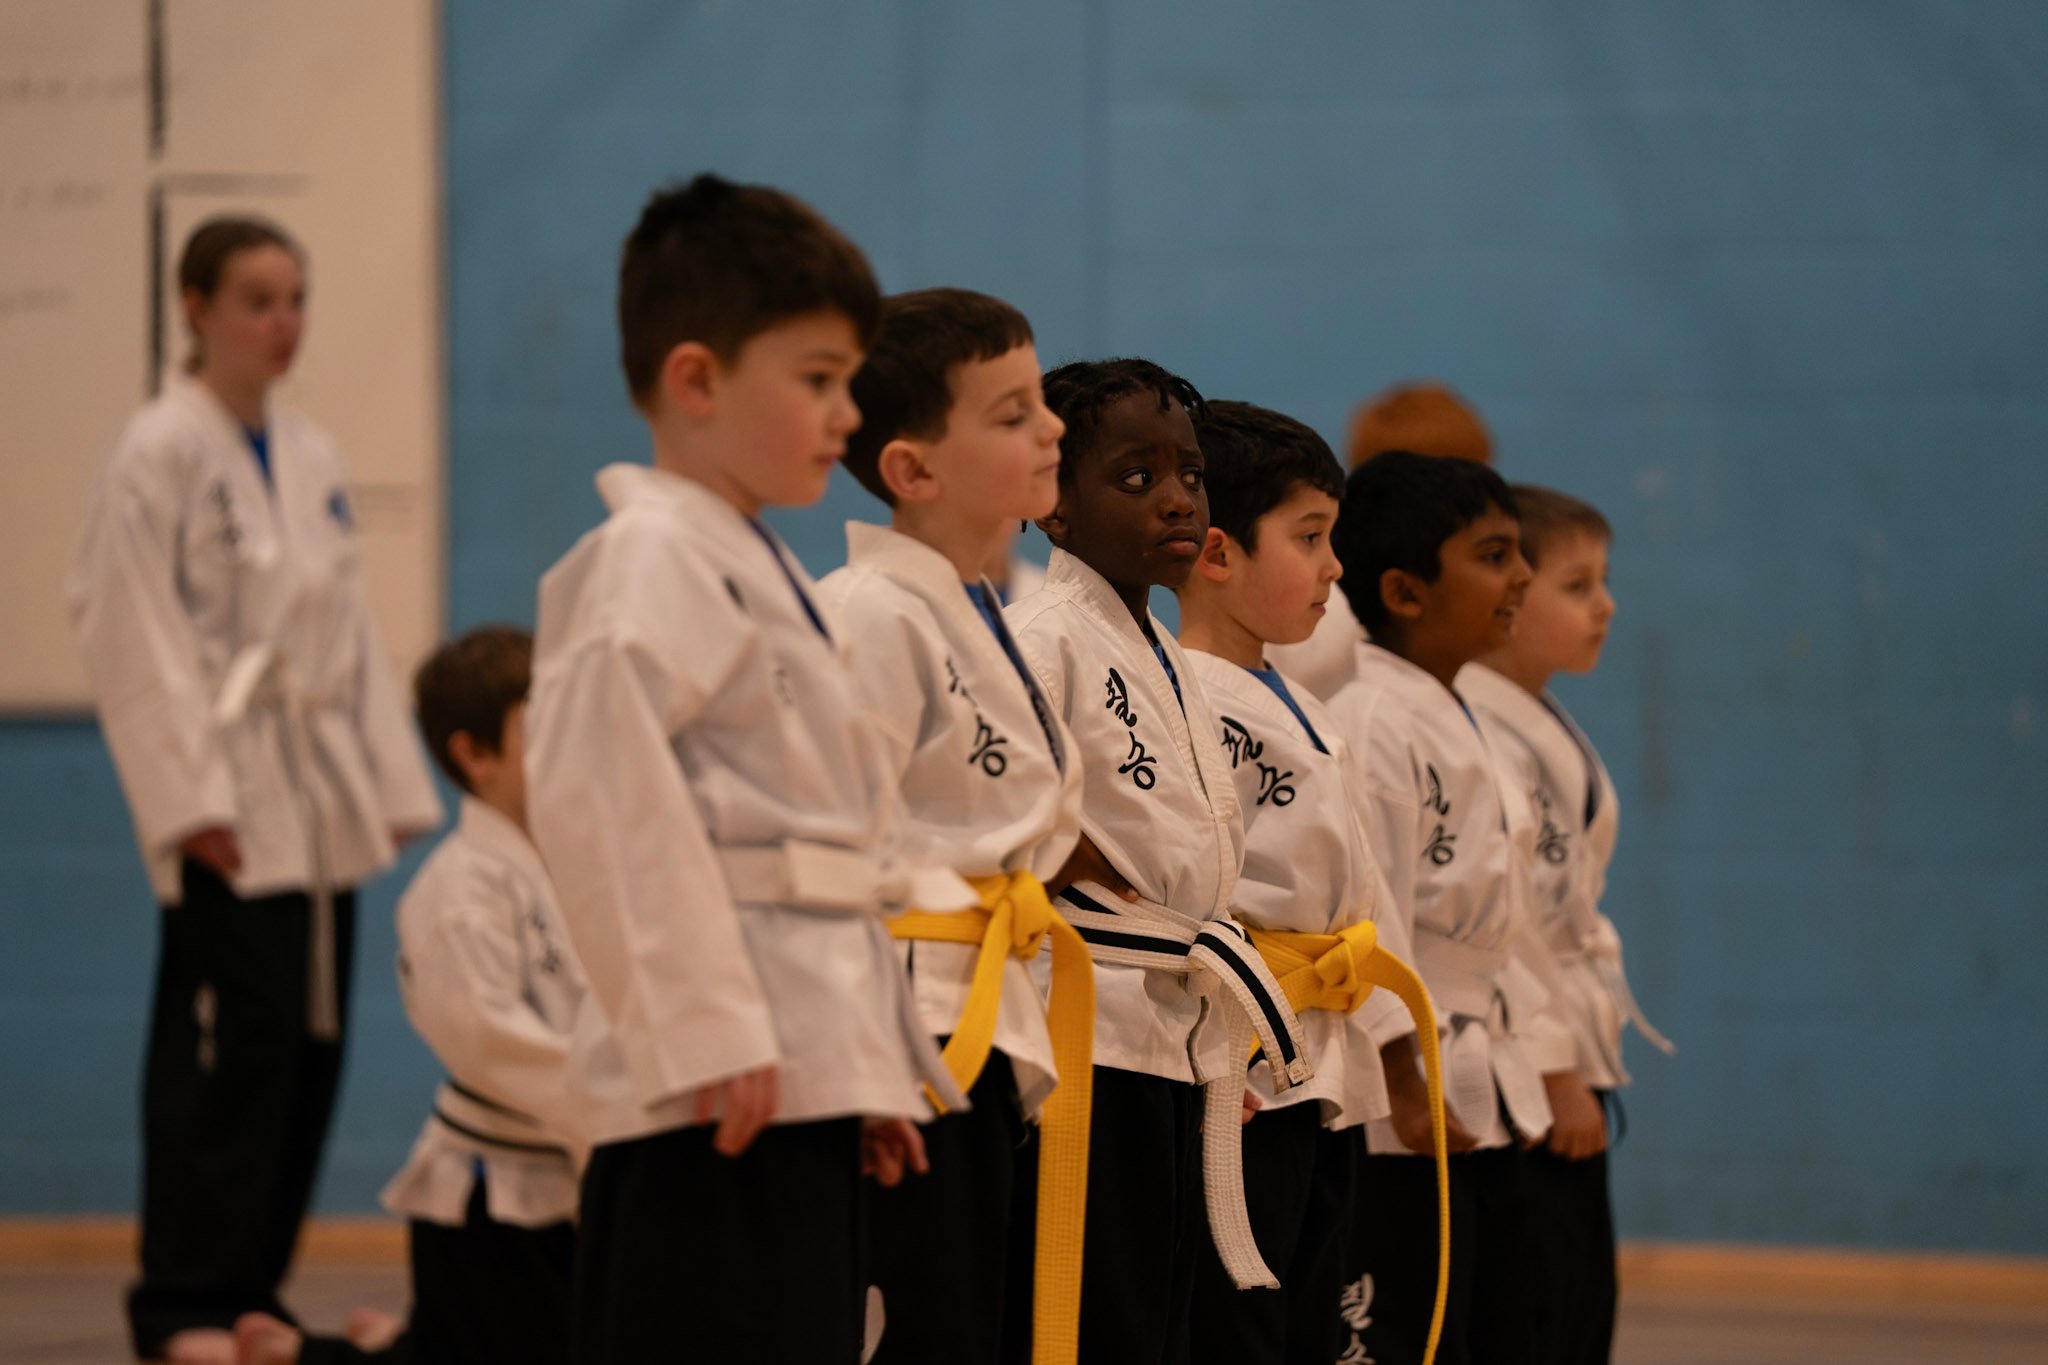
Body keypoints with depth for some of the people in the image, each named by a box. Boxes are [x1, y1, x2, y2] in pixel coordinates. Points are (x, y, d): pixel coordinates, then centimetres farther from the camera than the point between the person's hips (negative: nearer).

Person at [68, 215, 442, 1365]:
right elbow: (136, 634, -12)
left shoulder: (311, 458, 14)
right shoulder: (161, 453, -8)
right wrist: (191, 802, -18)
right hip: (229, 803, -7)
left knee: (311, 1043, 8)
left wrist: (393, 785, 11)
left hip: (322, 803, 7)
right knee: (232, 1044, -10)